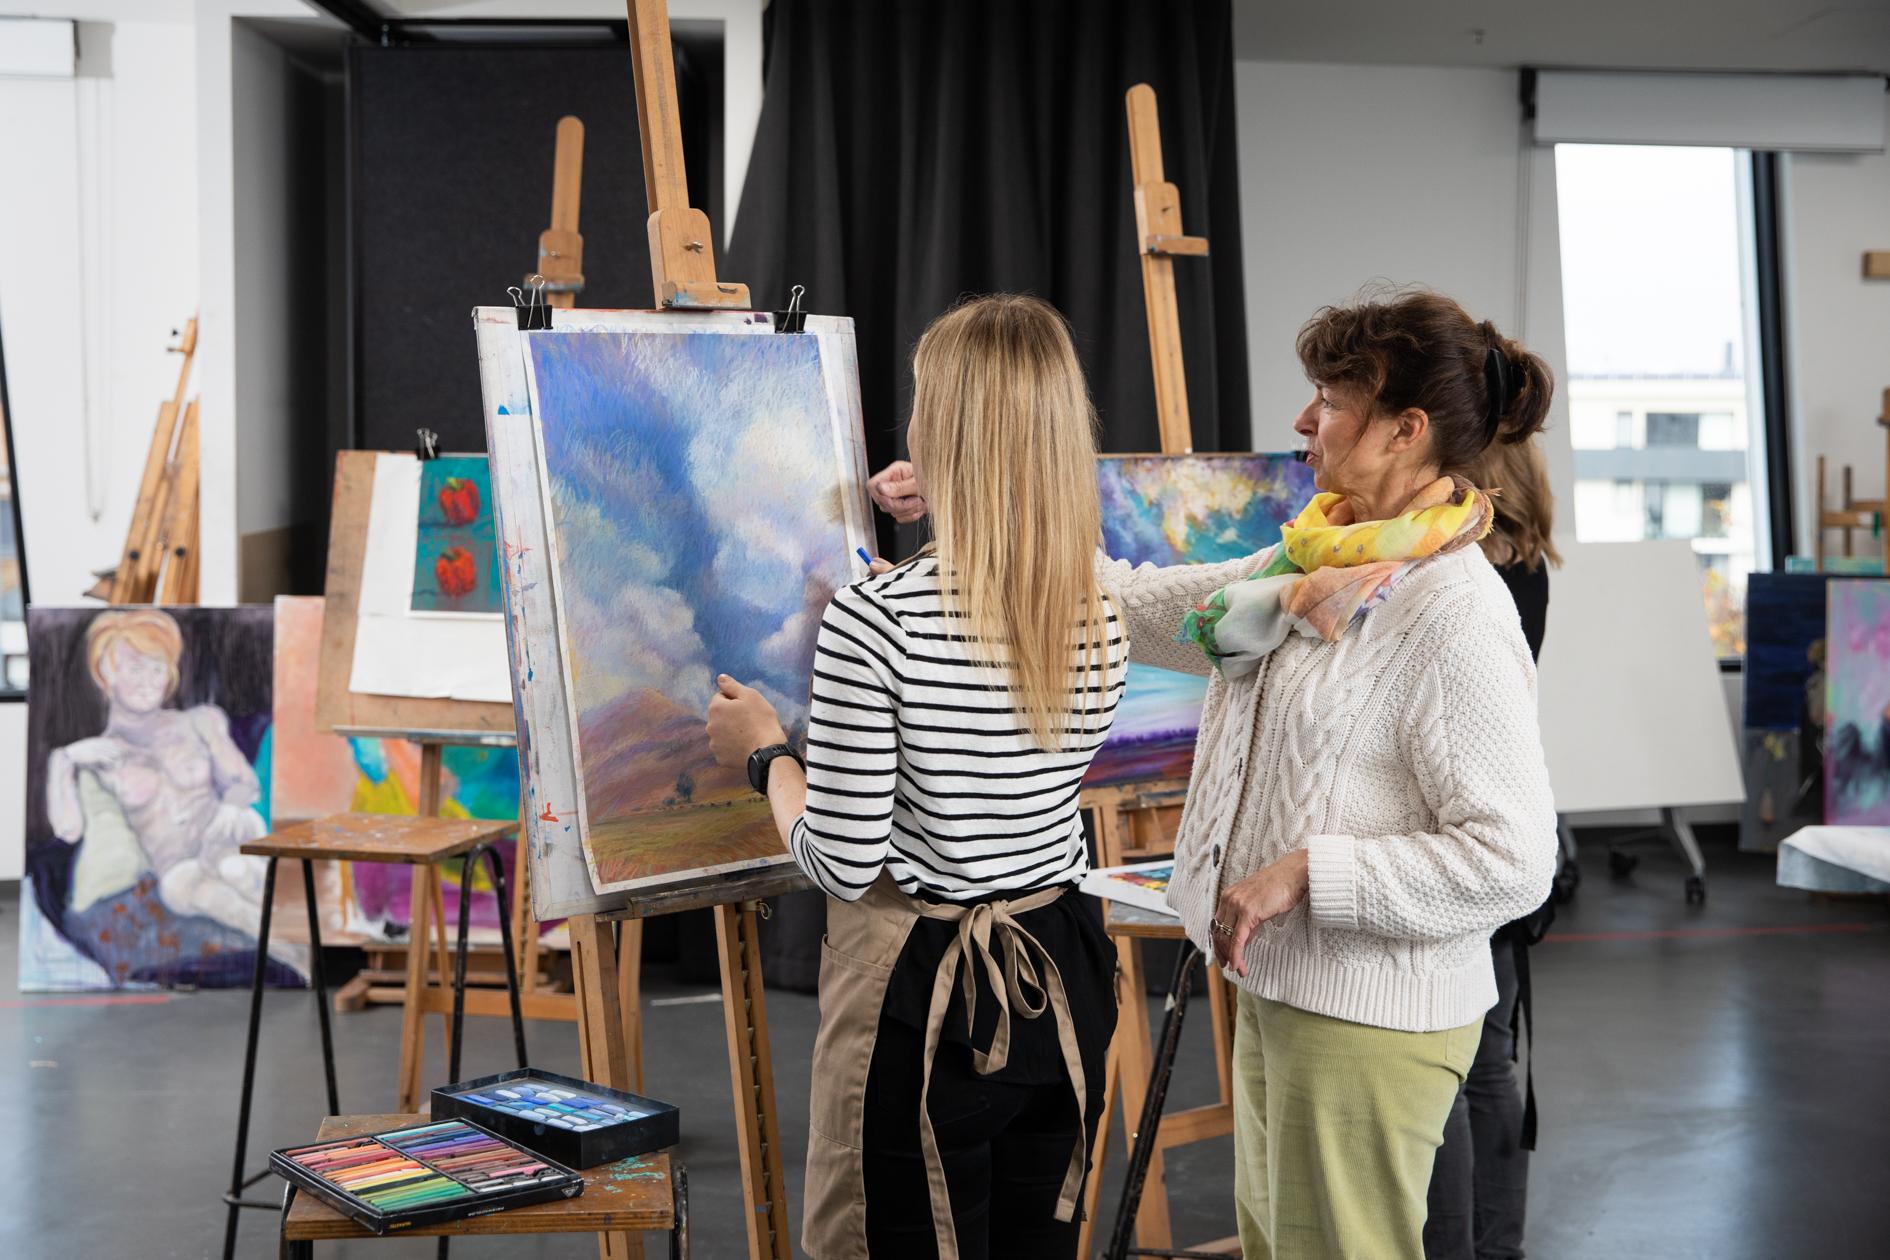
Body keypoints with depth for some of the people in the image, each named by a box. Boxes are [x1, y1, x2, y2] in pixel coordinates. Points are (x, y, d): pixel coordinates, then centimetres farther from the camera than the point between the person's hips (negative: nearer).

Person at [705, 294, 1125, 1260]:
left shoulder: (874, 620, -20)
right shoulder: (1103, 623, -1)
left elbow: (843, 866, -18)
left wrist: (765, 750, 2)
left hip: (921, 997, -6)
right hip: (1057, 987, 6)